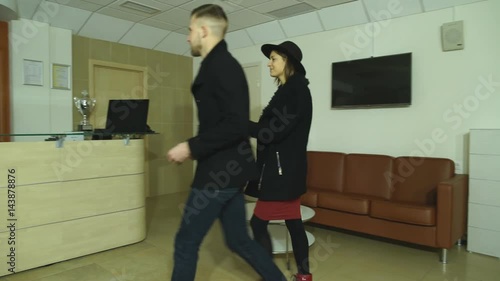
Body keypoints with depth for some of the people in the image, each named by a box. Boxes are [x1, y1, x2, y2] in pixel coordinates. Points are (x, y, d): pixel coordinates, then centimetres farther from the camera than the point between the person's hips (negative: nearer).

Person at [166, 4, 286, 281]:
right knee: (239, 240, 18)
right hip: (227, 170, 10)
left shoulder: (221, 65, -15)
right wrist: (194, 147, 16)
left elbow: (236, 125, -25)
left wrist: (191, 147, -19)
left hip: (220, 172, -10)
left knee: (186, 243, 6)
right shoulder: (220, 65, 16)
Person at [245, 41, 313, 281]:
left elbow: (273, 132, -20)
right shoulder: (292, 90, 15)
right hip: (287, 167, 10)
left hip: (282, 169, -10)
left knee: (258, 222, -3)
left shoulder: (295, 90, -14)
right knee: (293, 222, 15)